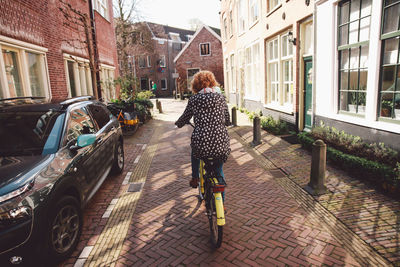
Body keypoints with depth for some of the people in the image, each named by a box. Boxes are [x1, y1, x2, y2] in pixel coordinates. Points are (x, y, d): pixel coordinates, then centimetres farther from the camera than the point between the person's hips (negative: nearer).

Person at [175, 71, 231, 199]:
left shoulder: (194, 99, 2)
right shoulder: (220, 97, 7)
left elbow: (185, 118, 13)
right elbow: (227, 121, 13)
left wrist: (178, 123, 35)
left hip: (201, 142, -1)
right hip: (221, 144, 2)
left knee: (195, 151, 35)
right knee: (219, 171, 23)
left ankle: (195, 179, 43)